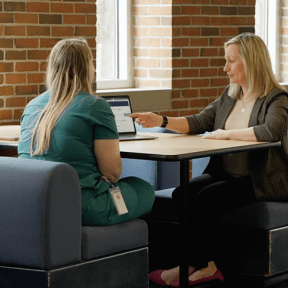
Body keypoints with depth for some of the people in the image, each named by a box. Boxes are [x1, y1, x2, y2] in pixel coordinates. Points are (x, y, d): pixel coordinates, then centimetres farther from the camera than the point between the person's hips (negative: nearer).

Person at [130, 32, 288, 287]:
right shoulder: (230, 95, 14)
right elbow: (199, 122, 17)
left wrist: (226, 134, -24)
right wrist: (162, 121, 4)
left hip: (261, 182, -7)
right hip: (225, 174, 8)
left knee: (206, 198, -27)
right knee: (181, 194, -17)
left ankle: (191, 266, -11)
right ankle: (208, 264, -12)